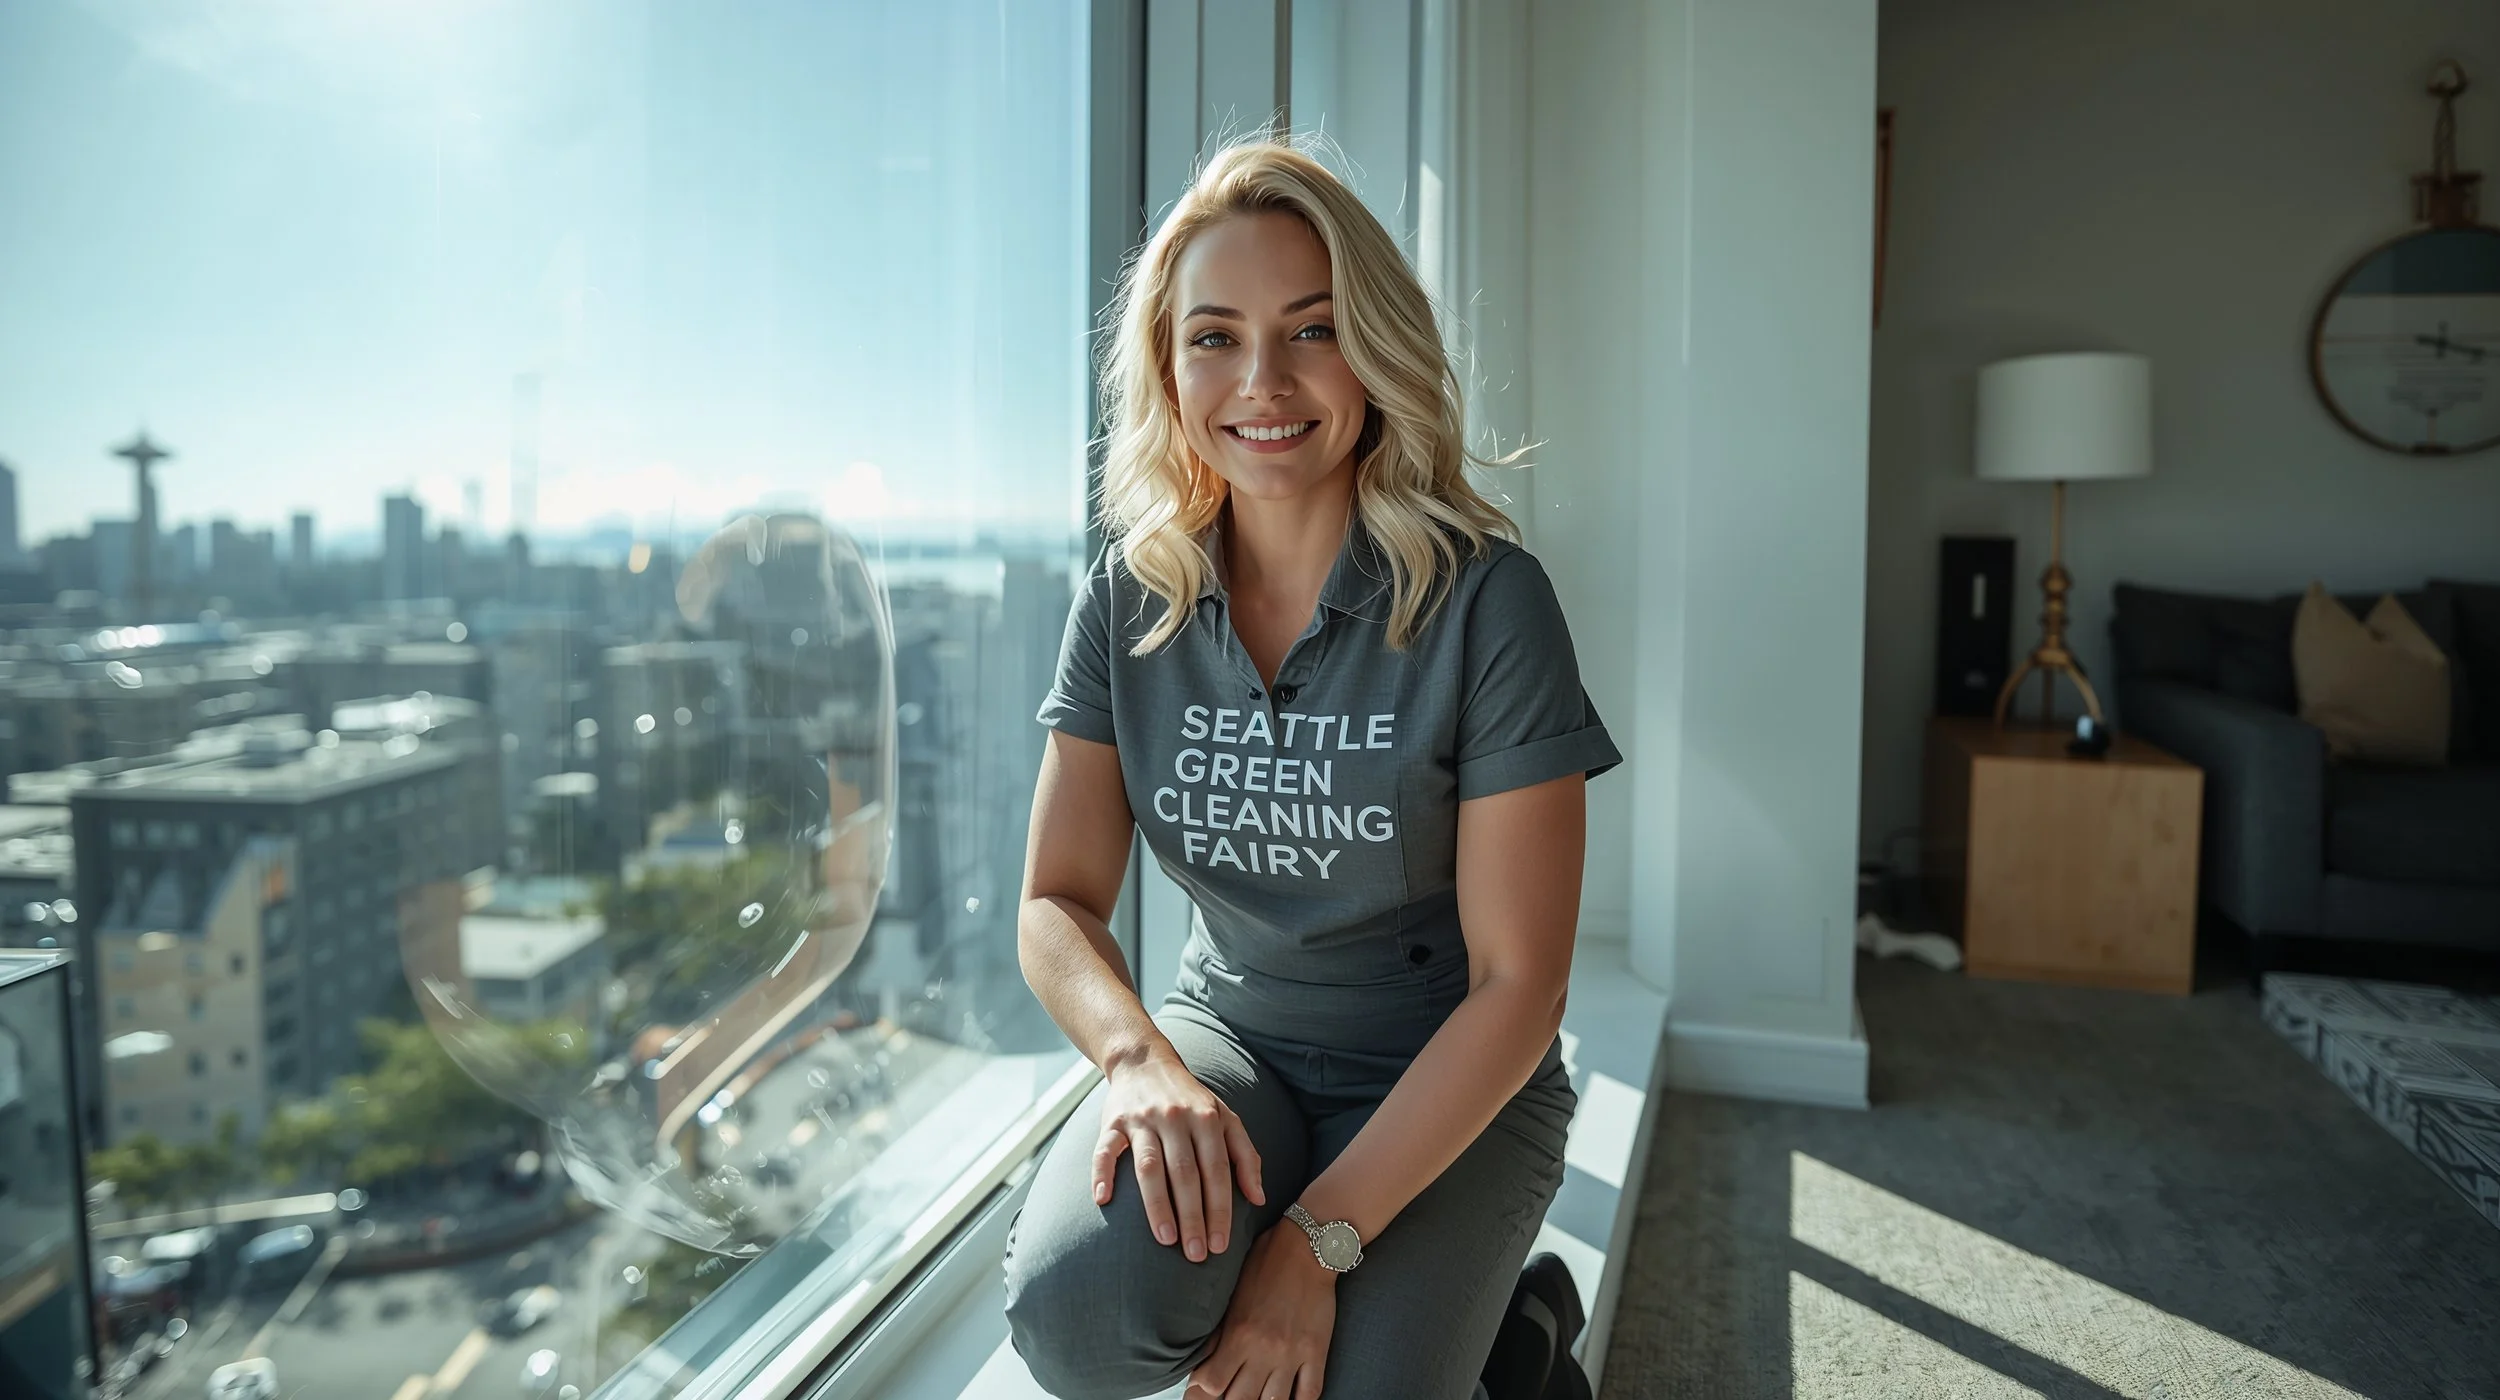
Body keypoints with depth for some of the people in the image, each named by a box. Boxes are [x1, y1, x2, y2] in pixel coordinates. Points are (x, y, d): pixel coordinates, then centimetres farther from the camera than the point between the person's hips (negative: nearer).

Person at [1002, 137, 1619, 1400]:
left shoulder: (1487, 600, -16)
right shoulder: (1128, 602, -4)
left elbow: (1517, 983, -16)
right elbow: (1058, 903, -3)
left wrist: (1319, 1237, -22)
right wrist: (1142, 1062, -25)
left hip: (1445, 1085, -2)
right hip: (1225, 1036, 2)